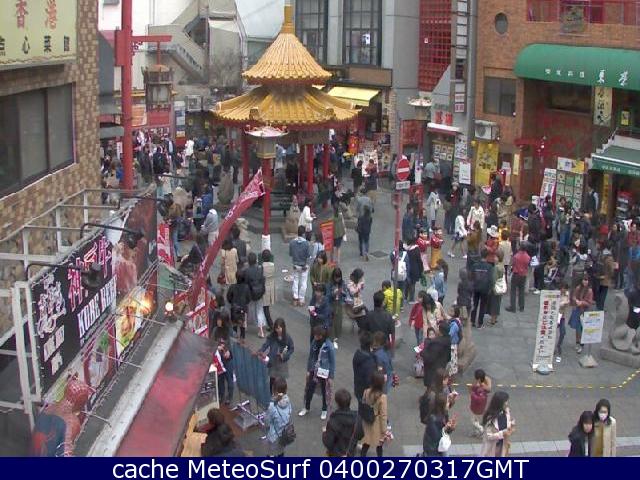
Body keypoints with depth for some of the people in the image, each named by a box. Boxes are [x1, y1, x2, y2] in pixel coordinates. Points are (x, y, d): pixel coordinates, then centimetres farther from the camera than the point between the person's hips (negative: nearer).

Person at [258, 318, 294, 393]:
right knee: (272, 381, 7)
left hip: (282, 363, -1)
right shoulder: (271, 336, -7)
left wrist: (284, 356, -16)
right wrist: (260, 351, -33)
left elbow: (291, 349, -1)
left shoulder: (288, 338, -10)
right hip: (272, 362, 1)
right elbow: (265, 344, -14)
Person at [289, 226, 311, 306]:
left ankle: (295, 299, 20)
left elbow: (290, 254, -4)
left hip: (295, 265, 3)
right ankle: (301, 300, 17)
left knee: (295, 282, 15)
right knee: (303, 283, 10)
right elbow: (309, 255, -16)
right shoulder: (306, 243, -22)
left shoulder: (292, 242, -12)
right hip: (304, 266, -3)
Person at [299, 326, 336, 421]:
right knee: (309, 390, 14)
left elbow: (332, 362, -13)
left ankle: (324, 411, 33)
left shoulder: (329, 346, -21)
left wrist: (331, 376, -10)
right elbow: (310, 357, 4)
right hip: (313, 371, 4)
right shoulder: (314, 342, -8)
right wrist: (308, 370, 6)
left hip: (324, 373, -4)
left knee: (325, 392, 13)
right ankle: (306, 408, 36)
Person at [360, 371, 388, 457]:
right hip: (377, 425, -4)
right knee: (379, 446, 17)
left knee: (365, 445, 18)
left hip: (367, 423, 4)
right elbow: (383, 415, -20)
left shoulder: (366, 392, -12)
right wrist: (384, 430, -10)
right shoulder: (382, 397, -26)